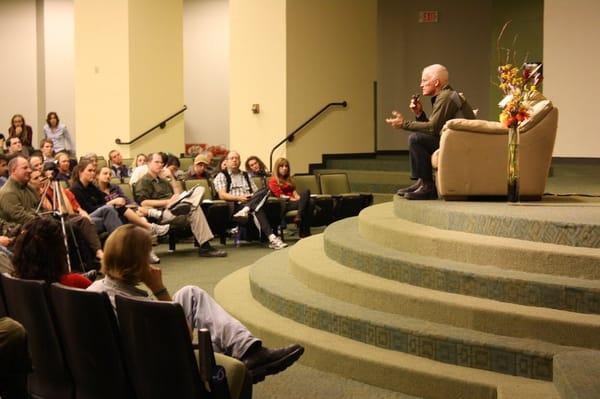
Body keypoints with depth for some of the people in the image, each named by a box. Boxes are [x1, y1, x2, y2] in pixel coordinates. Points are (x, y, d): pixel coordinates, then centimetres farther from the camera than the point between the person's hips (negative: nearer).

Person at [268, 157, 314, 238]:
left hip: (293, 201, 7)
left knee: (310, 203, -29)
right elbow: (280, 195, -4)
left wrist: (298, 197, -1)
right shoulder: (273, 180, 6)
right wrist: (293, 199, -14)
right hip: (284, 204, -7)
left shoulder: (288, 179, 32)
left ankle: (305, 232, -37)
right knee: (306, 192, -29)